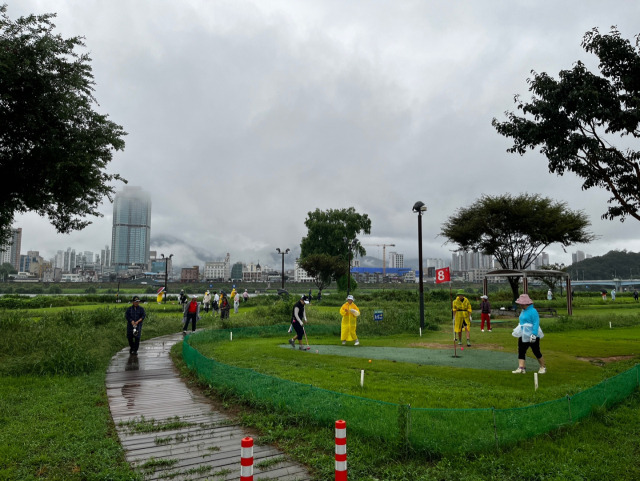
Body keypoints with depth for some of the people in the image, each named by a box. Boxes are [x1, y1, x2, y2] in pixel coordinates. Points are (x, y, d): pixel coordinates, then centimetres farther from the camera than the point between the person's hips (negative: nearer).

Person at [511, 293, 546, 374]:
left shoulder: (533, 311, -16)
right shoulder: (523, 311, 11)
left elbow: (536, 323, -21)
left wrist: (534, 334, -27)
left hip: (532, 335, -8)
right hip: (523, 336, 8)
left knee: (536, 352, 4)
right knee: (521, 351, 0)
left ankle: (543, 367, 22)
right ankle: (521, 368, -3)